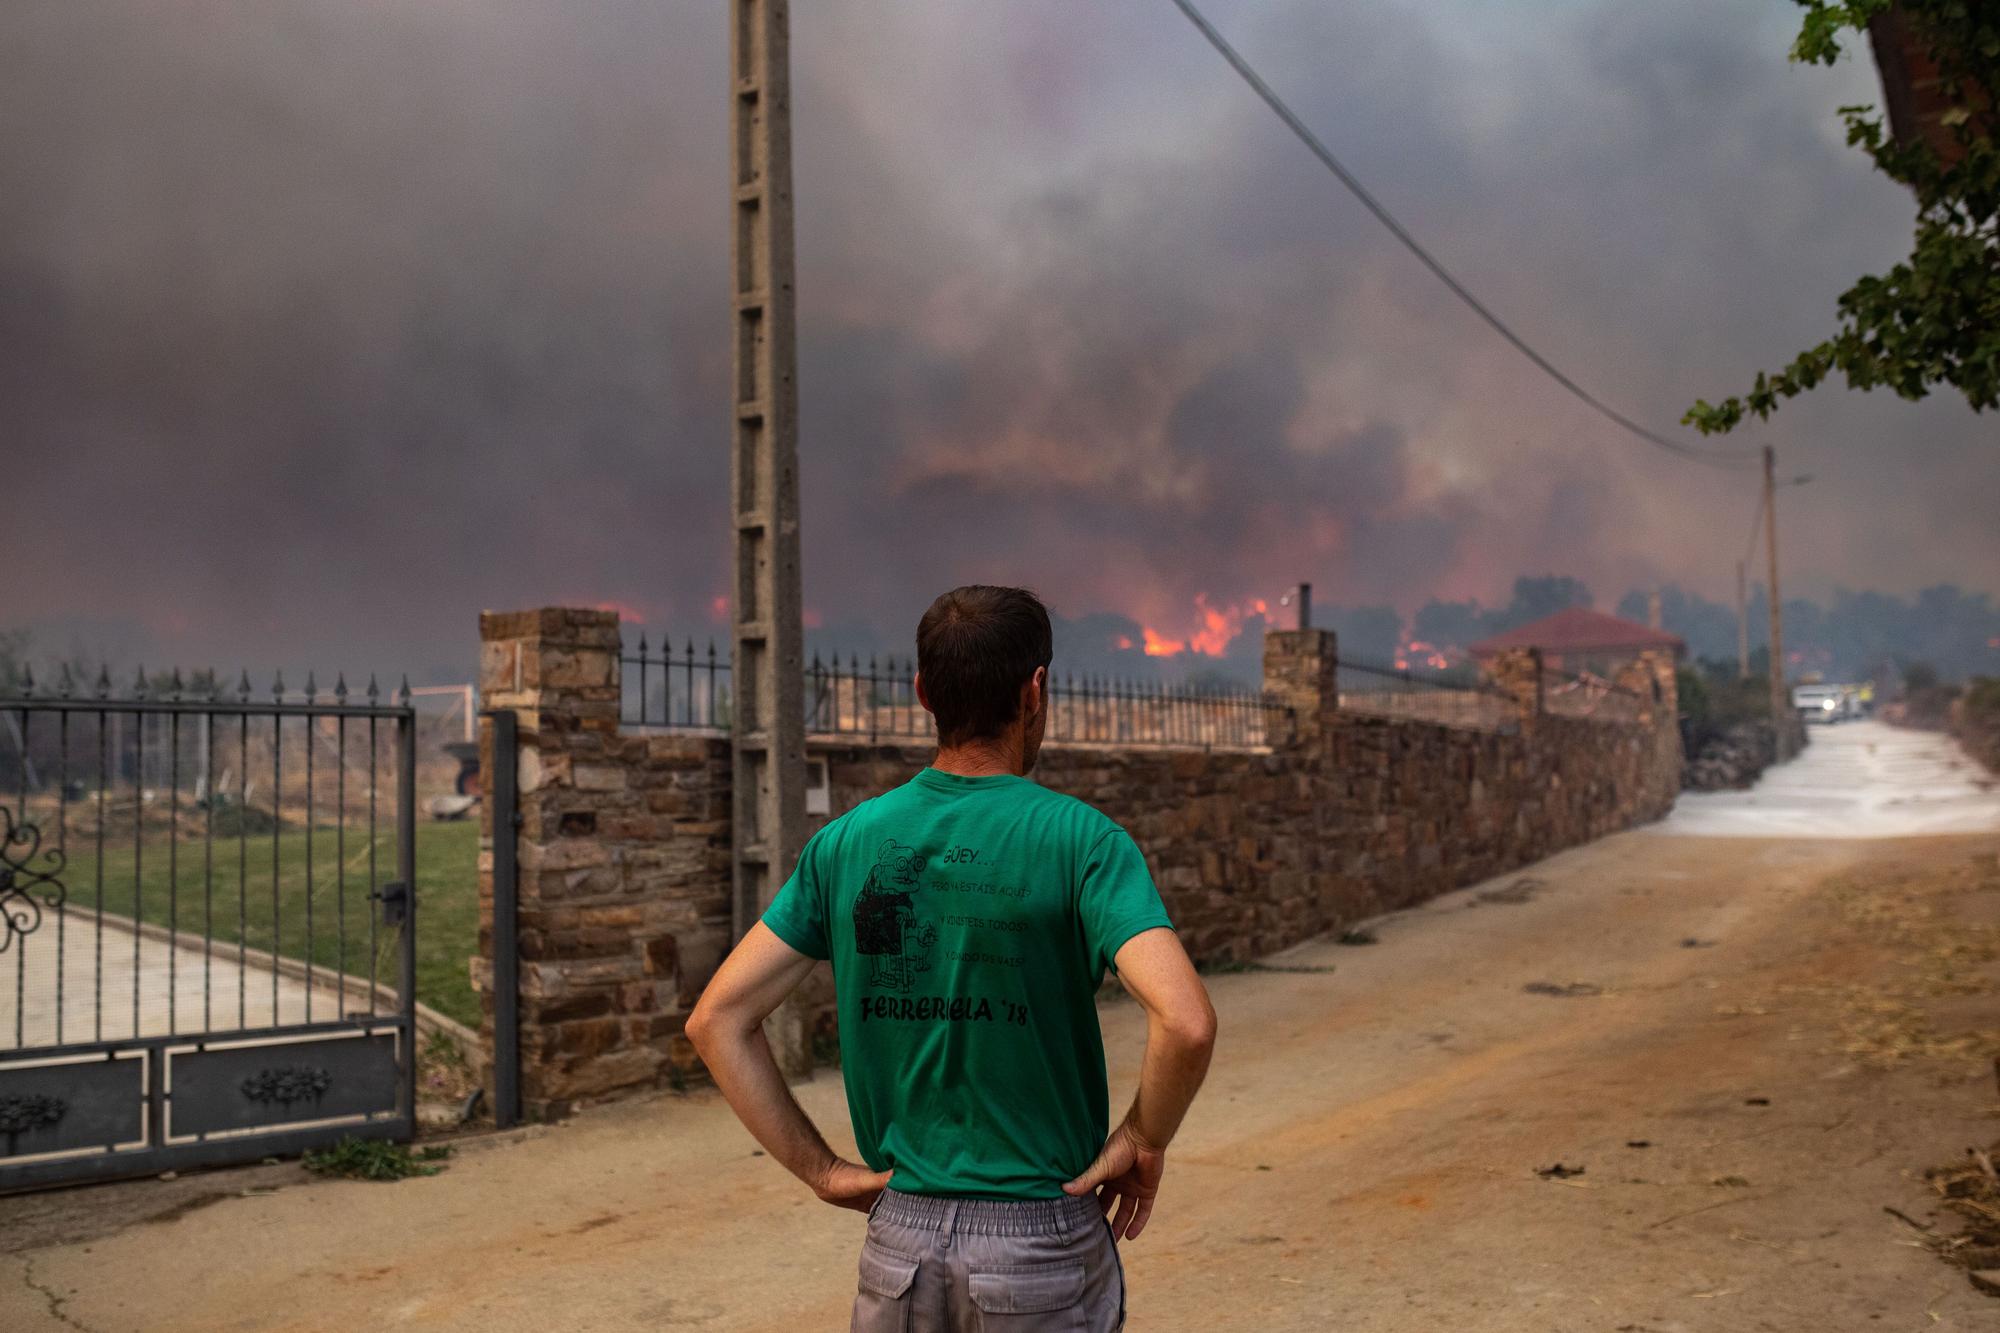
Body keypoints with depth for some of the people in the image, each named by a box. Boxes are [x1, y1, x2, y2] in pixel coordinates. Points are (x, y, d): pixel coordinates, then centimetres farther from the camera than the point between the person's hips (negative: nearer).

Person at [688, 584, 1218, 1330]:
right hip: (1042, 1243, -3)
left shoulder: (846, 842, -1)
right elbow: (1186, 1023, -26)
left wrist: (821, 1170, 2)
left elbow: (717, 1019, -1)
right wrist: (1142, 1144, -8)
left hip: (898, 1240, 3)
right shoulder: (1078, 839, -13)